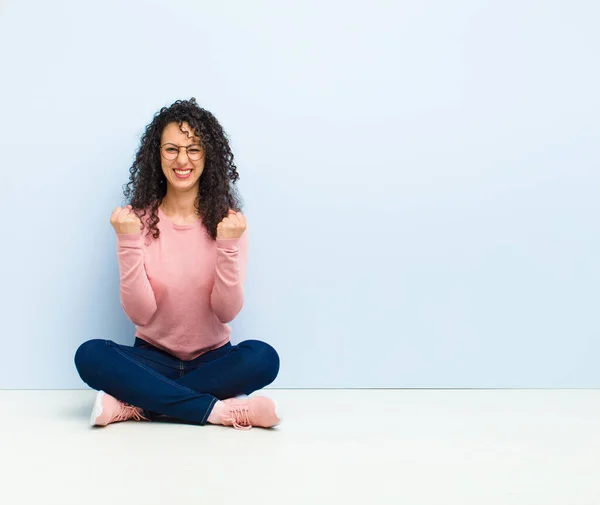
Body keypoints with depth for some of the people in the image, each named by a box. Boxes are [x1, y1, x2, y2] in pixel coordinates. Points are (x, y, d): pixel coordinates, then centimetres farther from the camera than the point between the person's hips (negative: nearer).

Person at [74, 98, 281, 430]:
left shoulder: (228, 220, -4)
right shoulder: (139, 219, -4)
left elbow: (227, 312, -10)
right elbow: (140, 314, -11)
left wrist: (228, 246, -23)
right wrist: (128, 242, -21)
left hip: (213, 359, 0)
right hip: (152, 357, 0)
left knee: (263, 358, -30)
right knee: (90, 355, -28)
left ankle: (130, 405, -24)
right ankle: (218, 410, -27)